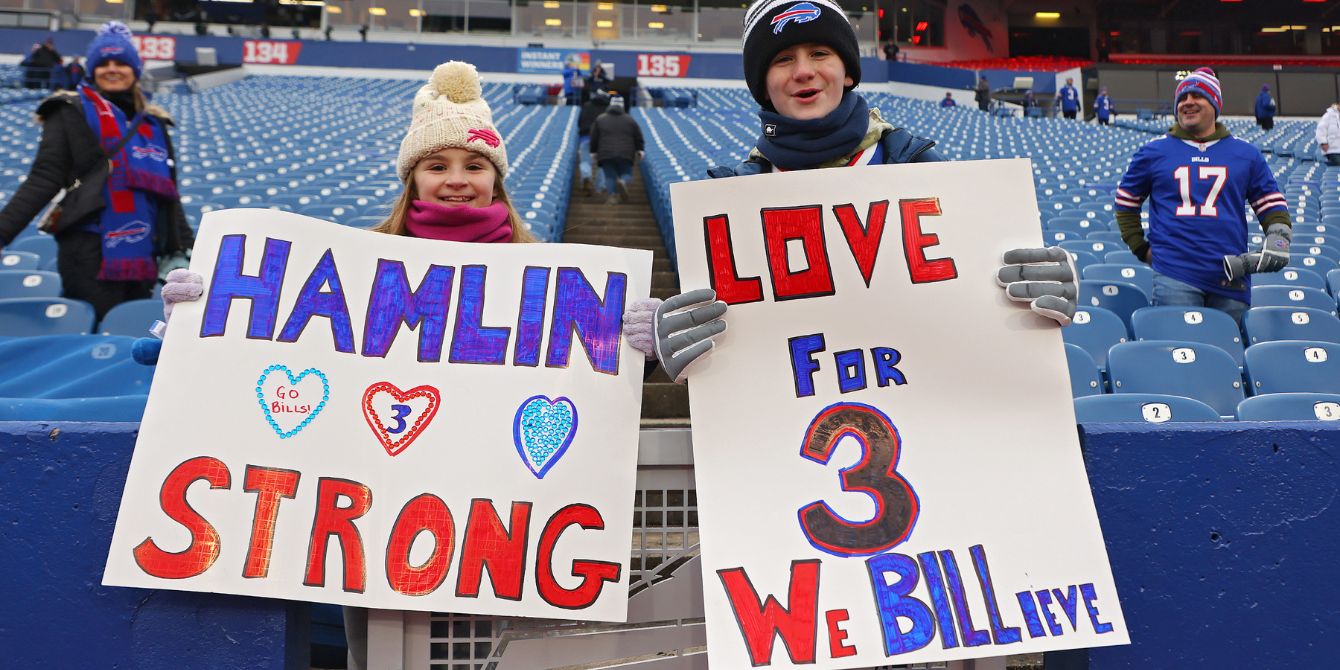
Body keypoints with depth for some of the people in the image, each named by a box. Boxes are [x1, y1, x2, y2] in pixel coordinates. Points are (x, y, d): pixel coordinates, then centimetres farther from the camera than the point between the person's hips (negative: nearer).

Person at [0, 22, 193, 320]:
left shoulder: (153, 123, 16)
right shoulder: (72, 112, 2)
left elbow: (167, 192, 19)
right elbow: (44, 179, -4)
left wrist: (185, 249, 14)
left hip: (141, 254, 5)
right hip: (91, 252, -5)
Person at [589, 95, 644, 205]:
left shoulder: (600, 119, 8)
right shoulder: (630, 120, 10)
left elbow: (594, 138, 8)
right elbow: (638, 137, 9)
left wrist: (594, 152, 15)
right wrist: (639, 150, 16)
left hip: (606, 154, 0)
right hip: (626, 154, 0)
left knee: (610, 176, 7)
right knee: (626, 174, 12)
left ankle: (613, 195, -16)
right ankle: (623, 182, -23)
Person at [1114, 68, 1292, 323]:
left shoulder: (1247, 155, 13)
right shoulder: (1153, 153, 7)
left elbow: (1273, 205, 16)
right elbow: (1125, 203, 14)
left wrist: (1278, 240, -2)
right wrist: (1141, 248, 5)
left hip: (1232, 279, 2)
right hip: (1174, 276, -2)